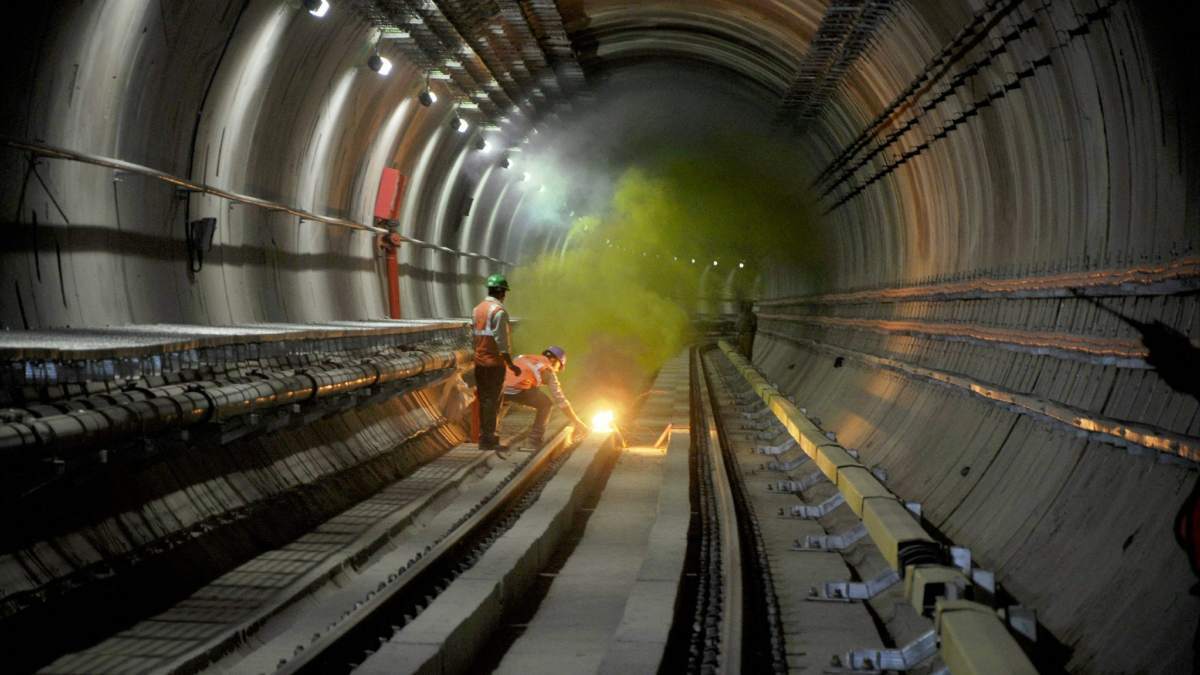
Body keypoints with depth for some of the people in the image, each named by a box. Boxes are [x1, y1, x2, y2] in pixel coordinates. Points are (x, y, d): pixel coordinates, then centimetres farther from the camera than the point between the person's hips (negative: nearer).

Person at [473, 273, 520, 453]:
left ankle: (484, 436, 18)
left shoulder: (477, 309, 10)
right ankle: (488, 439, 0)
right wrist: (511, 365, -14)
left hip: (479, 362, 7)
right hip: (494, 362, -7)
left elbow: (474, 337, 12)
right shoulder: (499, 311, -14)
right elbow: (500, 341, -17)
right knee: (492, 401, -2)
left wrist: (477, 356, 19)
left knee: (484, 399, 13)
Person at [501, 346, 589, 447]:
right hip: (517, 390, -6)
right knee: (545, 404, 18)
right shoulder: (548, 370, 18)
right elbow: (560, 399, 16)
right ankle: (536, 439, 14)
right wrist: (577, 422, 22)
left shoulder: (523, 358, 36)